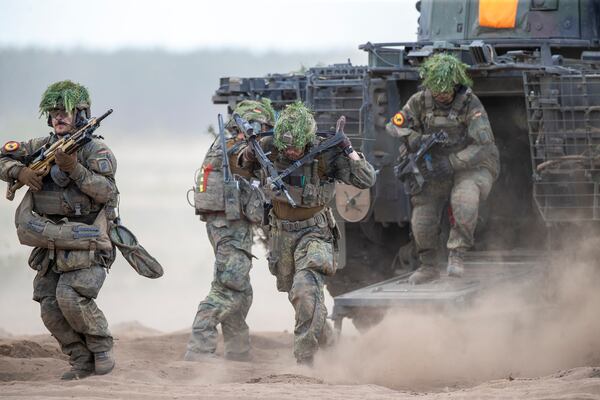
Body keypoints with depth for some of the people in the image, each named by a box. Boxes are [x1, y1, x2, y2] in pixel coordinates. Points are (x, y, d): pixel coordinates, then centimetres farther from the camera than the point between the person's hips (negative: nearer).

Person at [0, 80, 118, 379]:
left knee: (71, 297, -21)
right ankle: (82, 362, 7)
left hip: (87, 241, -6)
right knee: (50, 305, -4)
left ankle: (102, 349, -1)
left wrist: (73, 168, -27)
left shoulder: (95, 149, -6)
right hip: (52, 241, 6)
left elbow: (105, 192, -18)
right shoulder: (41, 147, 10)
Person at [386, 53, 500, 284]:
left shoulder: (470, 104, -17)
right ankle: (428, 267, 18)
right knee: (422, 220, -6)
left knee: (465, 199, -35)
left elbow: (483, 144, -23)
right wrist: (414, 140, -19)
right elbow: (395, 126, 3)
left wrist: (452, 163, -31)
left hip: (472, 167, -4)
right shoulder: (421, 101, -4)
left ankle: (457, 255, -23)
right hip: (436, 170, 4)